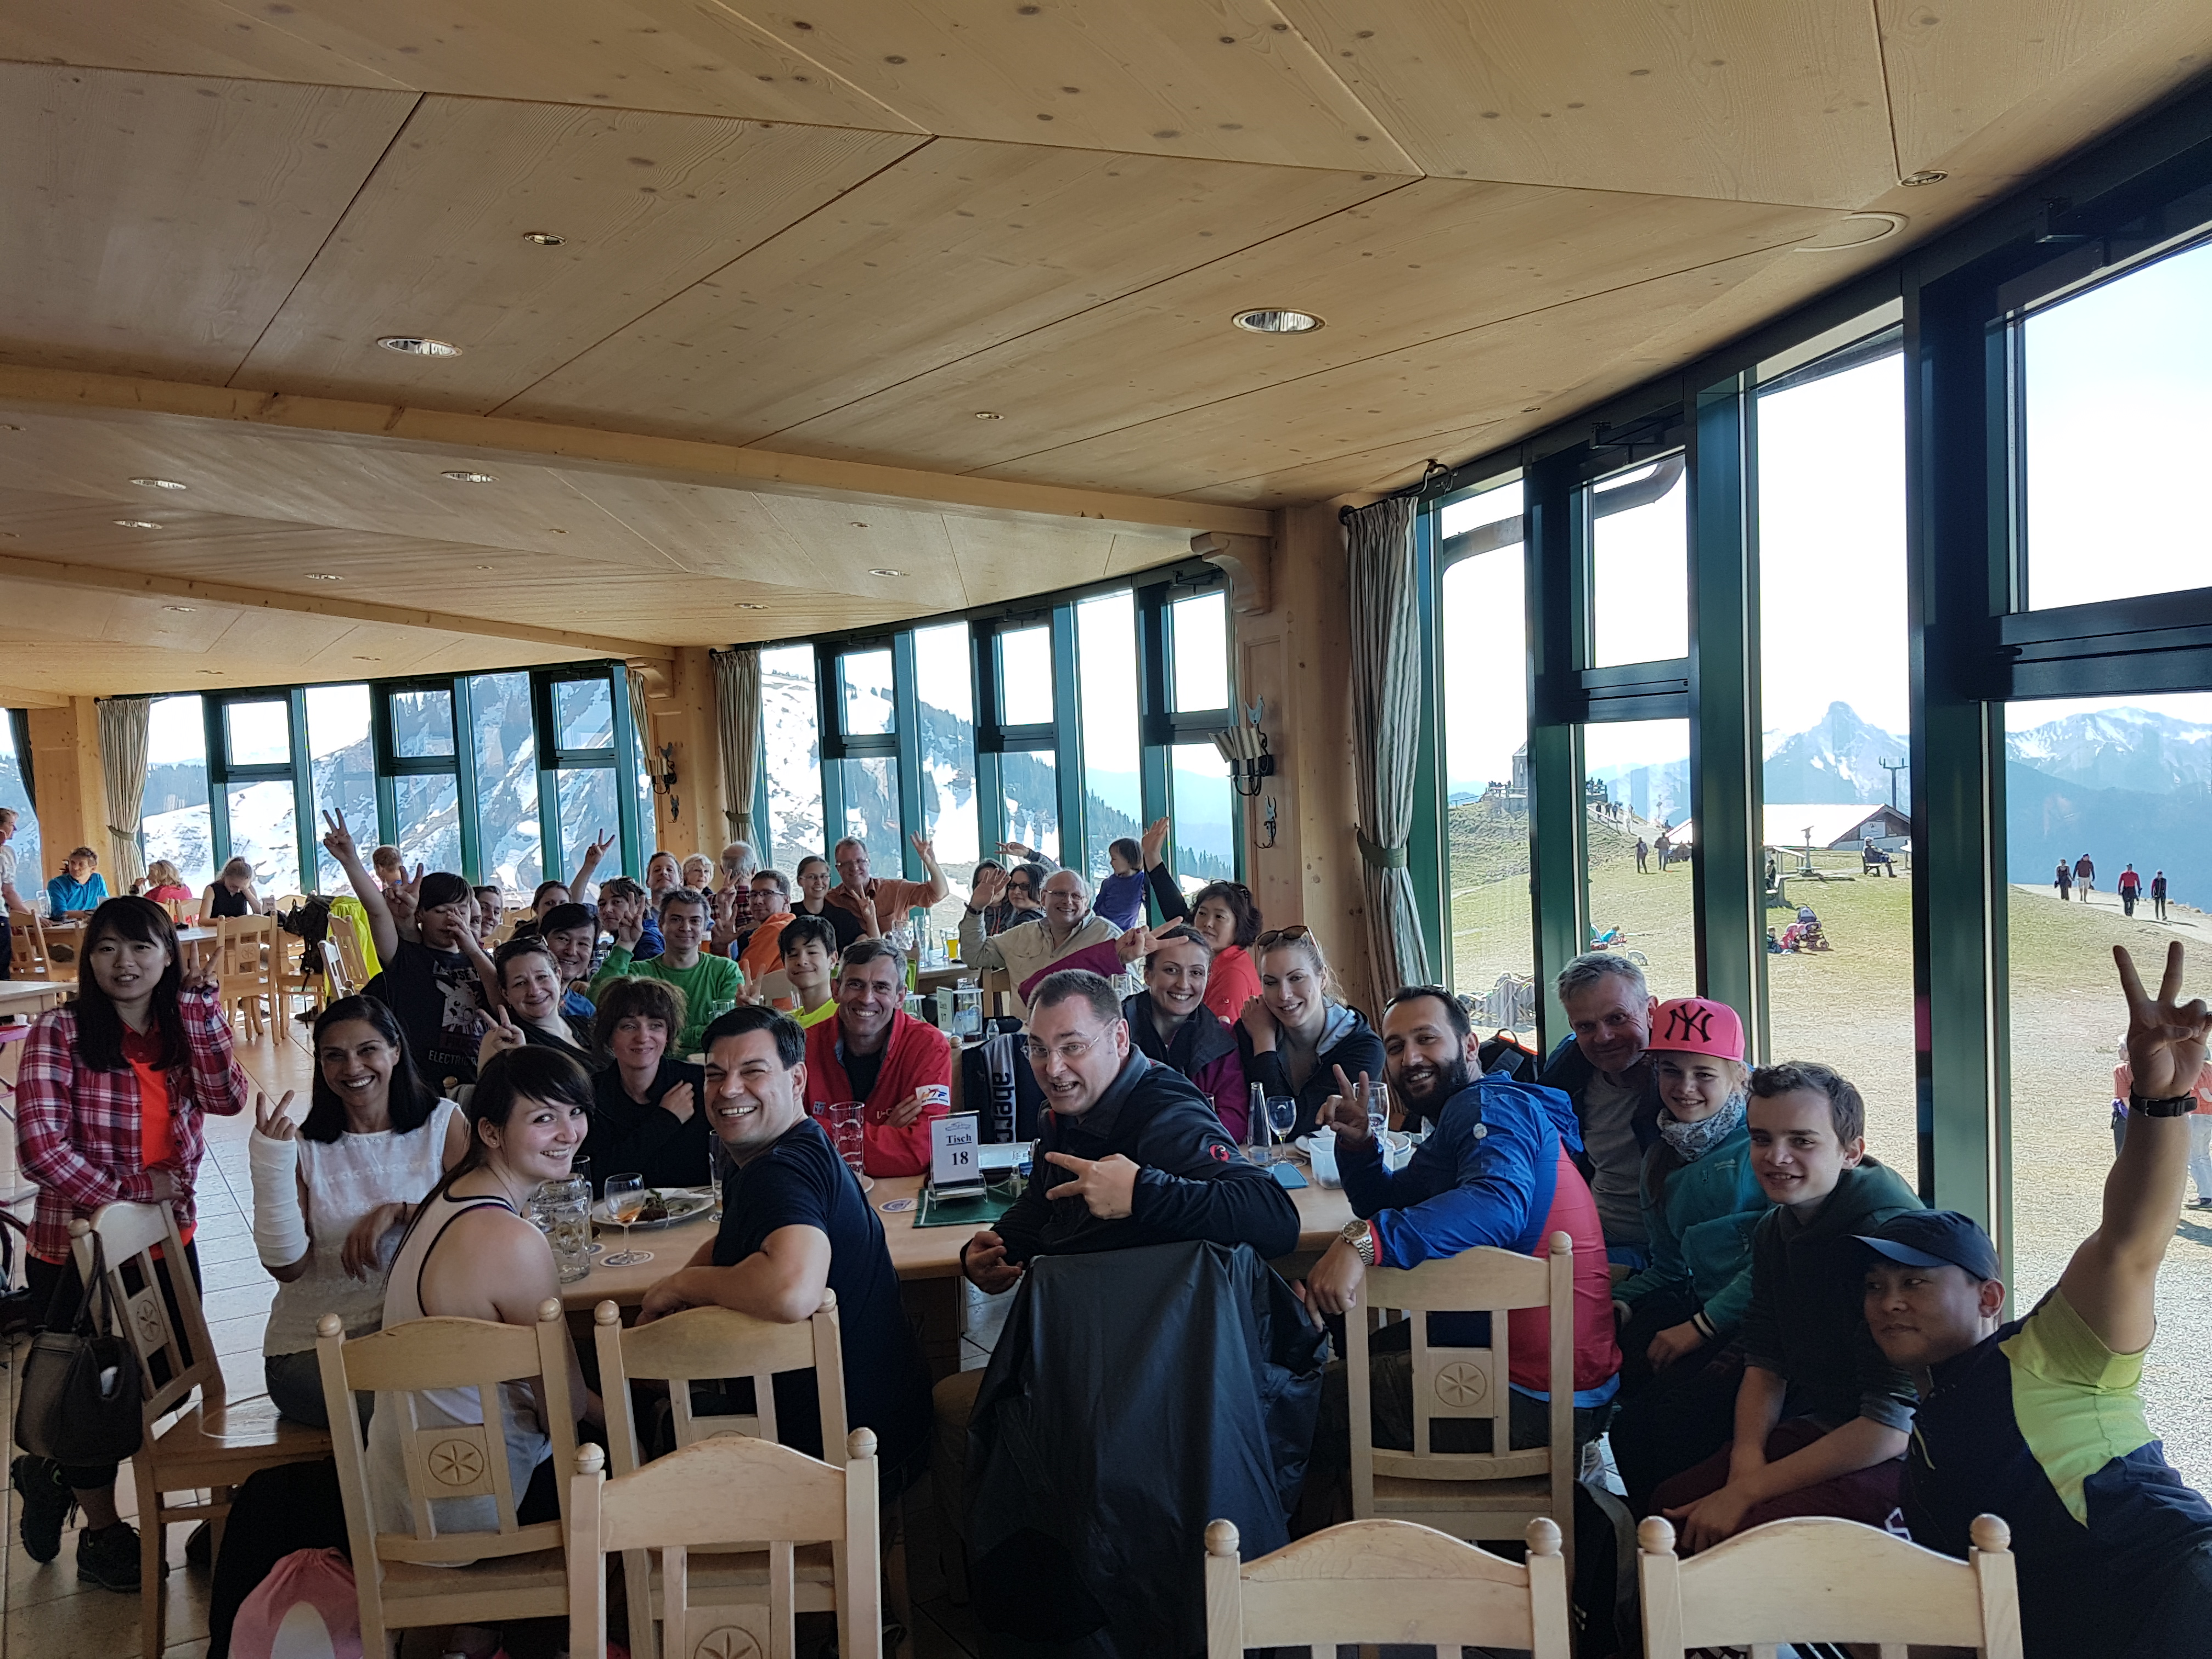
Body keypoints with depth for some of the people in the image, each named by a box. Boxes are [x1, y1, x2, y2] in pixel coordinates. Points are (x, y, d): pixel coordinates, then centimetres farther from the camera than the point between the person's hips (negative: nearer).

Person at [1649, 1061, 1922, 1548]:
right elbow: (1765, 1363, 12)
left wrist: (1747, 1492, -21)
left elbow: (1894, 1426, -24)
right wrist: (1747, 1461, -9)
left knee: (1749, 1534, -27)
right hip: (1819, 1430, 8)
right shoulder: (1773, 1231, 5)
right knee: (1669, 1505, -6)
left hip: (1905, 1456, -8)